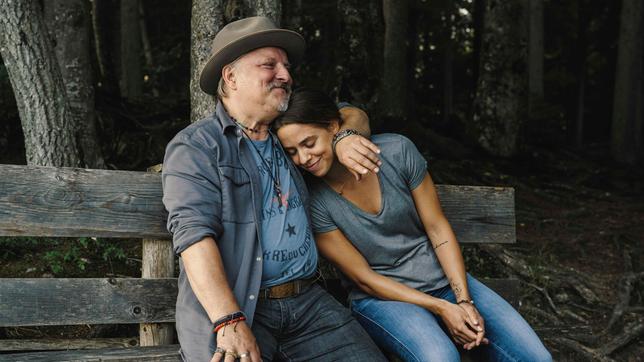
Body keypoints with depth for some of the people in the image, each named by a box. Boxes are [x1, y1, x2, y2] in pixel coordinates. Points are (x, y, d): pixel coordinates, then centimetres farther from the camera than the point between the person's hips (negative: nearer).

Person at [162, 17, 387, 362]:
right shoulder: (194, 147, -2)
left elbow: (350, 114, 32)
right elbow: (194, 232, -15)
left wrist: (346, 139, 6)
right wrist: (230, 322, -28)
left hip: (307, 301, 5)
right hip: (229, 305, -5)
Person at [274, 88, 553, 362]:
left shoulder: (397, 151, -10)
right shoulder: (313, 202, -14)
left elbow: (437, 227, -3)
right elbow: (364, 278, -11)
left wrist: (464, 301, -11)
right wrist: (442, 309, -16)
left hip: (441, 277, 3)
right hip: (381, 295, -2)